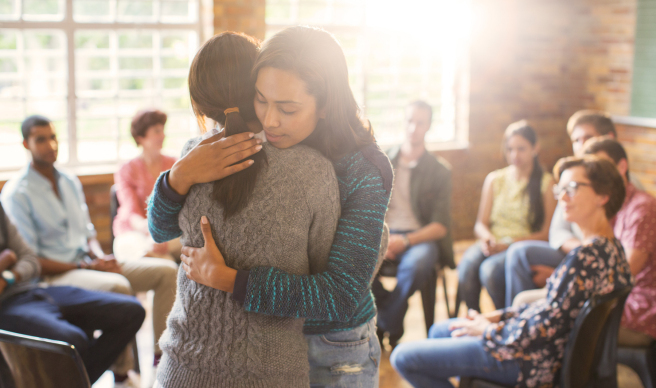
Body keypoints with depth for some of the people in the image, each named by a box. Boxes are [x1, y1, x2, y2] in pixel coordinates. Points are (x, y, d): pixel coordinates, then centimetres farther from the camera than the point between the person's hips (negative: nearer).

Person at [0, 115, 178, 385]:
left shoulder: (71, 182, 15)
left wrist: (100, 256, -3)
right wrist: (83, 267, -17)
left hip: (89, 264, 8)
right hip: (54, 275, -8)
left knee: (166, 270, -8)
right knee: (118, 286, -37)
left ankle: (164, 352, -7)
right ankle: (122, 370, -23)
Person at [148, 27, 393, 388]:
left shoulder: (364, 171, -22)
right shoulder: (244, 149, -12)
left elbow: (341, 295, -28)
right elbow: (161, 229, -9)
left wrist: (223, 277, -31)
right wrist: (181, 174, -31)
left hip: (334, 355, -3)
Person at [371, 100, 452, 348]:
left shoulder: (439, 170, 6)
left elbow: (440, 226, -2)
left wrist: (405, 241, -18)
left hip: (420, 238, -2)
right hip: (383, 235, 2)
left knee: (417, 263, -39)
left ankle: (384, 327, -13)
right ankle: (393, 325, -12)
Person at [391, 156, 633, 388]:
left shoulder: (588, 255, -28)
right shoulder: (610, 246, 4)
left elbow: (547, 327, -26)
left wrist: (488, 330, -10)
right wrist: (499, 316, 8)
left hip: (533, 361, -11)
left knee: (402, 357, -8)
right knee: (438, 331, 29)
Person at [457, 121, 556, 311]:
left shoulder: (546, 183, 1)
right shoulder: (494, 179, 15)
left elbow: (546, 233, -5)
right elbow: (480, 224, 15)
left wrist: (510, 243, -17)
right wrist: (487, 238, -9)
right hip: (492, 244, 4)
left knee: (491, 268, -33)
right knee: (467, 264, -30)